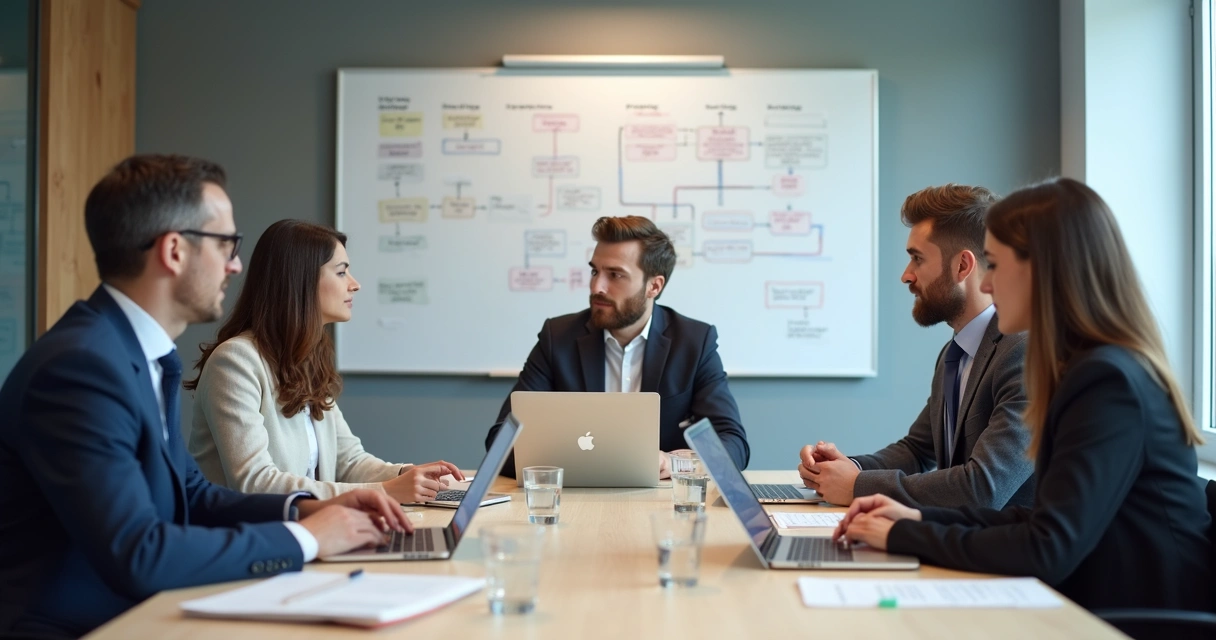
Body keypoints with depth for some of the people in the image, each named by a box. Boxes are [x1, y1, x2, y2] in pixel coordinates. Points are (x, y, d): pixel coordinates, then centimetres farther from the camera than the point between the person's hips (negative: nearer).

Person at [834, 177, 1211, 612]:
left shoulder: (1108, 382, -20)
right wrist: (920, 518, 1)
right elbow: (1045, 522, 10)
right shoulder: (1097, 369, 8)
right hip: (1106, 612, 7)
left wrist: (903, 536, -15)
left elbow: (1047, 550, -24)